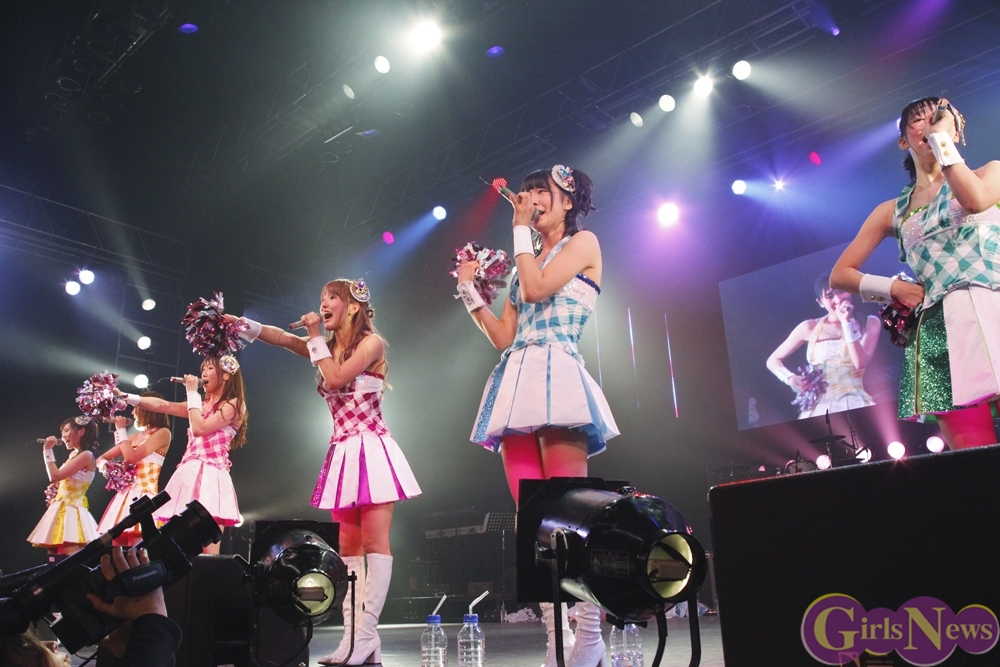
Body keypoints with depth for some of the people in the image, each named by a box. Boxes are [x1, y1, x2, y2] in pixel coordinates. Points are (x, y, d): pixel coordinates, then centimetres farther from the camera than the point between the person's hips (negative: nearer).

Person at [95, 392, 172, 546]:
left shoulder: (163, 433, -5)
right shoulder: (138, 436, 18)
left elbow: (131, 457, -16)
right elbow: (102, 458, 21)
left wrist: (121, 430, -3)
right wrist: (103, 464, -4)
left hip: (144, 495, -8)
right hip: (126, 494, 8)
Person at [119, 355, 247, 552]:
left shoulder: (233, 404, -1)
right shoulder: (202, 404, 24)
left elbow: (199, 429, -12)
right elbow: (163, 405, 21)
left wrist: (192, 393, -3)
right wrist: (126, 397, 14)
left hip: (210, 476, -8)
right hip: (189, 474, 8)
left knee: (208, 554, -14)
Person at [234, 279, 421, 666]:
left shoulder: (371, 342, -4)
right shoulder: (326, 346, 16)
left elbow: (337, 378, -16)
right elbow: (281, 338, 4)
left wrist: (316, 338, -6)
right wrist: (241, 325, -11)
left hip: (372, 450, -7)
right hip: (342, 454, 7)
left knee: (374, 542, -9)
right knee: (348, 549, 3)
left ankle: (366, 636, -10)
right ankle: (352, 635, 5)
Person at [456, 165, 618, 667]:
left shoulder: (584, 243, 8)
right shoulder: (527, 263, 26)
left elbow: (537, 289, -10)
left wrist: (520, 230, 1)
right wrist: (469, 291, 17)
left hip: (555, 376, -7)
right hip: (516, 382, 7)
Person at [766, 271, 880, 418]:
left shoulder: (869, 323, 6)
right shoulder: (810, 328, 6)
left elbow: (860, 362, -10)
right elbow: (773, 360, 12)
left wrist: (847, 323, -8)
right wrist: (790, 378, -6)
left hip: (854, 405, 0)